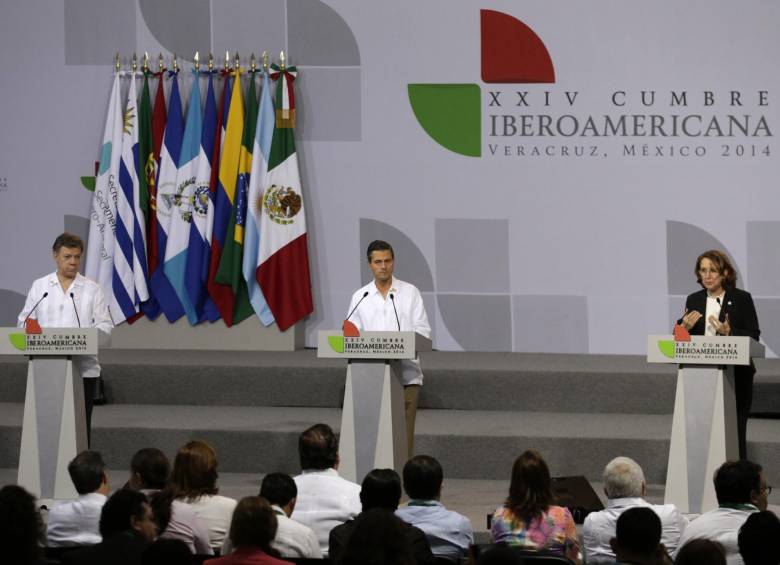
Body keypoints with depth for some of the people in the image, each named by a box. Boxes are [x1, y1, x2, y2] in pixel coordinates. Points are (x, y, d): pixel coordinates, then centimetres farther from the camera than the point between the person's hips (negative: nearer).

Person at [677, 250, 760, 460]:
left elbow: (753, 337, -4)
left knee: (735, 432, -2)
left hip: (734, 377, -3)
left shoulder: (741, 299, 1)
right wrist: (685, 327, -8)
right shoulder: (694, 300, 12)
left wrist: (729, 332, -19)